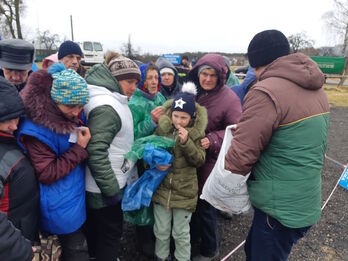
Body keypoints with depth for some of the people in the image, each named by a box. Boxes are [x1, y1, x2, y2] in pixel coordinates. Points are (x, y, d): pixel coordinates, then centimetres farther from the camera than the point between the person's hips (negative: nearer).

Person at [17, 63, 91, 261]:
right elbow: (47, 174, -23)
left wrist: (84, 139, -2)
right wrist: (79, 149, -25)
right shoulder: (36, 129, -24)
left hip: (77, 198, 8)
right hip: (62, 209, -8)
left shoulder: (71, 116, 0)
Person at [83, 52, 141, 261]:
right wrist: (111, 189, -23)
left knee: (98, 231, 26)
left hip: (110, 182, 10)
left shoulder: (113, 100, 8)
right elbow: (96, 152, -28)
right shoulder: (106, 107, -24)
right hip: (105, 187, -10)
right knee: (110, 235, 10)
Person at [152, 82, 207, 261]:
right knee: (161, 231, 18)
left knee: (181, 233, 14)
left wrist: (186, 142, -24)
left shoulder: (196, 132, -7)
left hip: (184, 191, -1)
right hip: (161, 187, 2)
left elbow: (200, 160, -9)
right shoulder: (161, 127, -5)